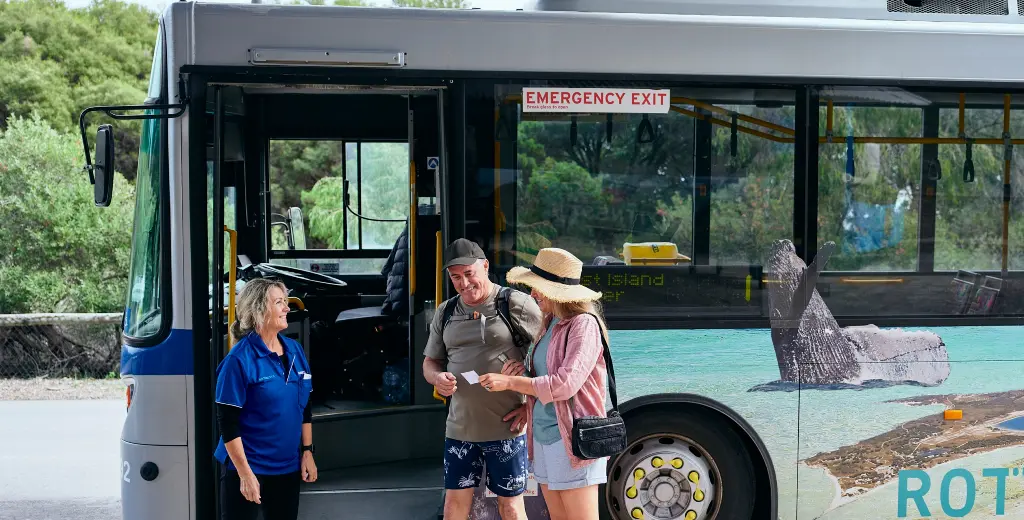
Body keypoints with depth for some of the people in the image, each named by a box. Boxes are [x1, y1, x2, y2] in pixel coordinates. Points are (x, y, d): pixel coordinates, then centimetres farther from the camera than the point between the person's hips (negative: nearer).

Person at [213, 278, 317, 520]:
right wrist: (245, 473, -18)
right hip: (247, 468, -6)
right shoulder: (240, 359, -15)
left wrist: (307, 451, 8)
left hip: (288, 467, 6)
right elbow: (228, 424, -16)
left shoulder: (295, 350, 4)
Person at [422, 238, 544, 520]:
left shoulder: (517, 304, -8)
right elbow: (429, 363, 16)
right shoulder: (446, 312, 9)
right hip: (460, 428, 5)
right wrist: (438, 378, -8)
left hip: (506, 428, -4)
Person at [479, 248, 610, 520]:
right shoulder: (551, 323, 11)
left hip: (572, 438, -8)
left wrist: (510, 382, -17)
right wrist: (529, 407, 8)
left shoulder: (584, 324, -14)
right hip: (543, 436, 8)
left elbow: (565, 384, -22)